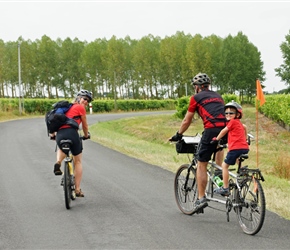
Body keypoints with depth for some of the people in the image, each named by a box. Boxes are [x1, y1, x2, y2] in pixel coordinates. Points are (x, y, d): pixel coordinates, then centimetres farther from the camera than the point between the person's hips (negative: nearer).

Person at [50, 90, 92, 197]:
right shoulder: (80, 108, 7)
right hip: (72, 133, -5)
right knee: (78, 161, 12)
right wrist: (86, 135, 32)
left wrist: (52, 134, 36)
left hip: (60, 134, 6)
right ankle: (77, 190, 10)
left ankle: (58, 162, 8)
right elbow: (85, 126, 14)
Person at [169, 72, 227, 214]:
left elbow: (186, 121, 16)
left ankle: (201, 199, 2)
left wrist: (178, 135, 29)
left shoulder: (196, 98, 13)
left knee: (201, 165, 4)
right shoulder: (218, 96, 28)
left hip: (211, 130, -5)